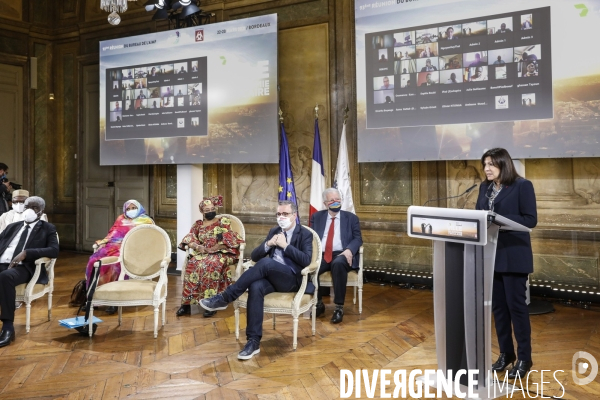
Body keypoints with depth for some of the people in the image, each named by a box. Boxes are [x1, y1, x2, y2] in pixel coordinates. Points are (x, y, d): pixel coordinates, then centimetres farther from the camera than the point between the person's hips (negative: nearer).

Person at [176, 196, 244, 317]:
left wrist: (212, 249, -13)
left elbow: (229, 240, -5)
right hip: (202, 254, 3)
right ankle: (186, 302, -28)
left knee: (211, 265, -37)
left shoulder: (223, 222, 7)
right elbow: (188, 239, 9)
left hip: (220, 254, -3)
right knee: (192, 264, -30)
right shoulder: (198, 224, 18)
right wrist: (197, 246, -13)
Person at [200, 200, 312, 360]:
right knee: (255, 287, -33)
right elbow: (254, 256, 13)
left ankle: (224, 298, -29)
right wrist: (268, 244, -6)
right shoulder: (274, 231, 19)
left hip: (291, 279, -4)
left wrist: (285, 245, -14)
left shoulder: (305, 234, 4)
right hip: (271, 276, 5)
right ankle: (254, 341, -30)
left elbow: (306, 260, -12)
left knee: (266, 262, -35)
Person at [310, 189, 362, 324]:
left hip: (341, 254, -2)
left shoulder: (351, 218, 13)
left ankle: (339, 307, -27)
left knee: (338, 264, -38)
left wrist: (349, 250, -16)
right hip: (321, 255, 2)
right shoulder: (317, 217, 17)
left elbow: (358, 239, 5)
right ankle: (318, 303, -7)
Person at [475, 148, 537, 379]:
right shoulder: (485, 187, 11)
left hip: (513, 256, -6)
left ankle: (524, 358, 14)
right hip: (490, 255, 6)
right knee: (498, 306, 12)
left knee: (516, 305, 1)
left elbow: (530, 219, -12)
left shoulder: (522, 185, -7)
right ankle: (505, 353, 25)